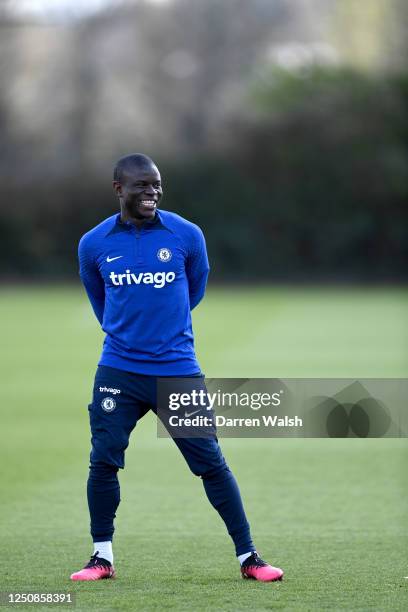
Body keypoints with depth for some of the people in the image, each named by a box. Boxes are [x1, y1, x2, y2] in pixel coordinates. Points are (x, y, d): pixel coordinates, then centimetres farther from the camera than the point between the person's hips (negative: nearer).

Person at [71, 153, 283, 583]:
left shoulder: (187, 236, -2)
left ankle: (248, 558, 5)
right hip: (118, 370, 1)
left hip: (178, 369, -1)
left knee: (211, 463, -2)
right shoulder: (94, 244, 1)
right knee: (103, 461, -4)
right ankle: (102, 558, 11)